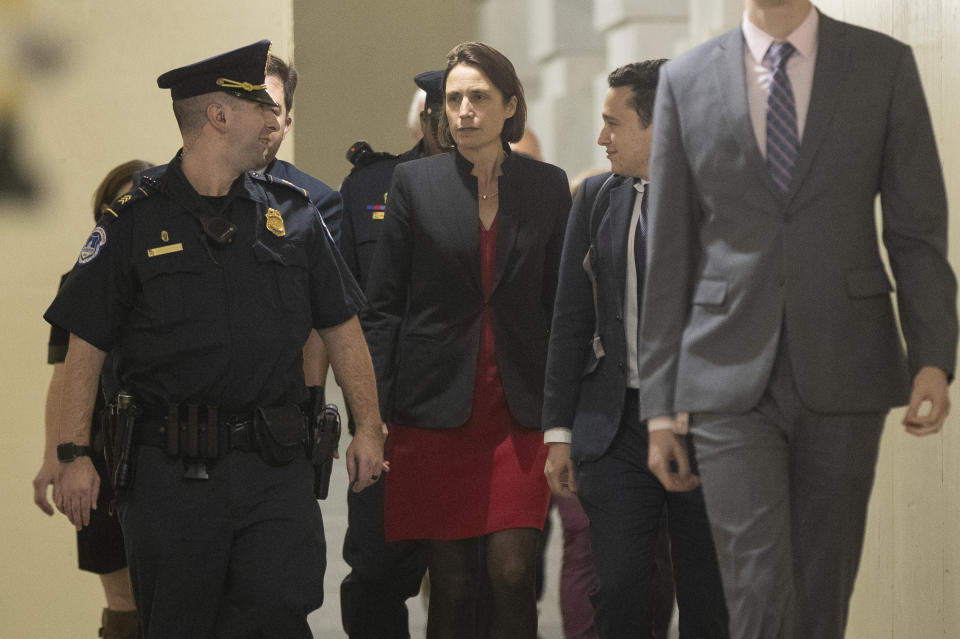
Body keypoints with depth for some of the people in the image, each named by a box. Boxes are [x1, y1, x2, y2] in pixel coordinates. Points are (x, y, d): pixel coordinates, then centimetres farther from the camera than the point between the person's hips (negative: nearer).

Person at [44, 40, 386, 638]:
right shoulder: (136, 221, 0)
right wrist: (74, 454, -6)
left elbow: (342, 327, 14)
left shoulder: (292, 213, 9)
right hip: (171, 470, -2)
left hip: (275, 466, 2)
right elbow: (86, 344, 0)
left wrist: (370, 428, 9)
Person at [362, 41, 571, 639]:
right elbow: (383, 306, 3)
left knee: (513, 569, -9)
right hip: (436, 407, -1)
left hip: (520, 407, 1)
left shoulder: (548, 186, 7)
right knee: (452, 580, 2)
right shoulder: (414, 182, 3)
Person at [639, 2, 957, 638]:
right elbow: (670, 253, 7)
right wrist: (660, 406, 5)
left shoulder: (885, 65, 4)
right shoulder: (685, 79, 6)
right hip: (732, 377, 0)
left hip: (844, 373, 1)